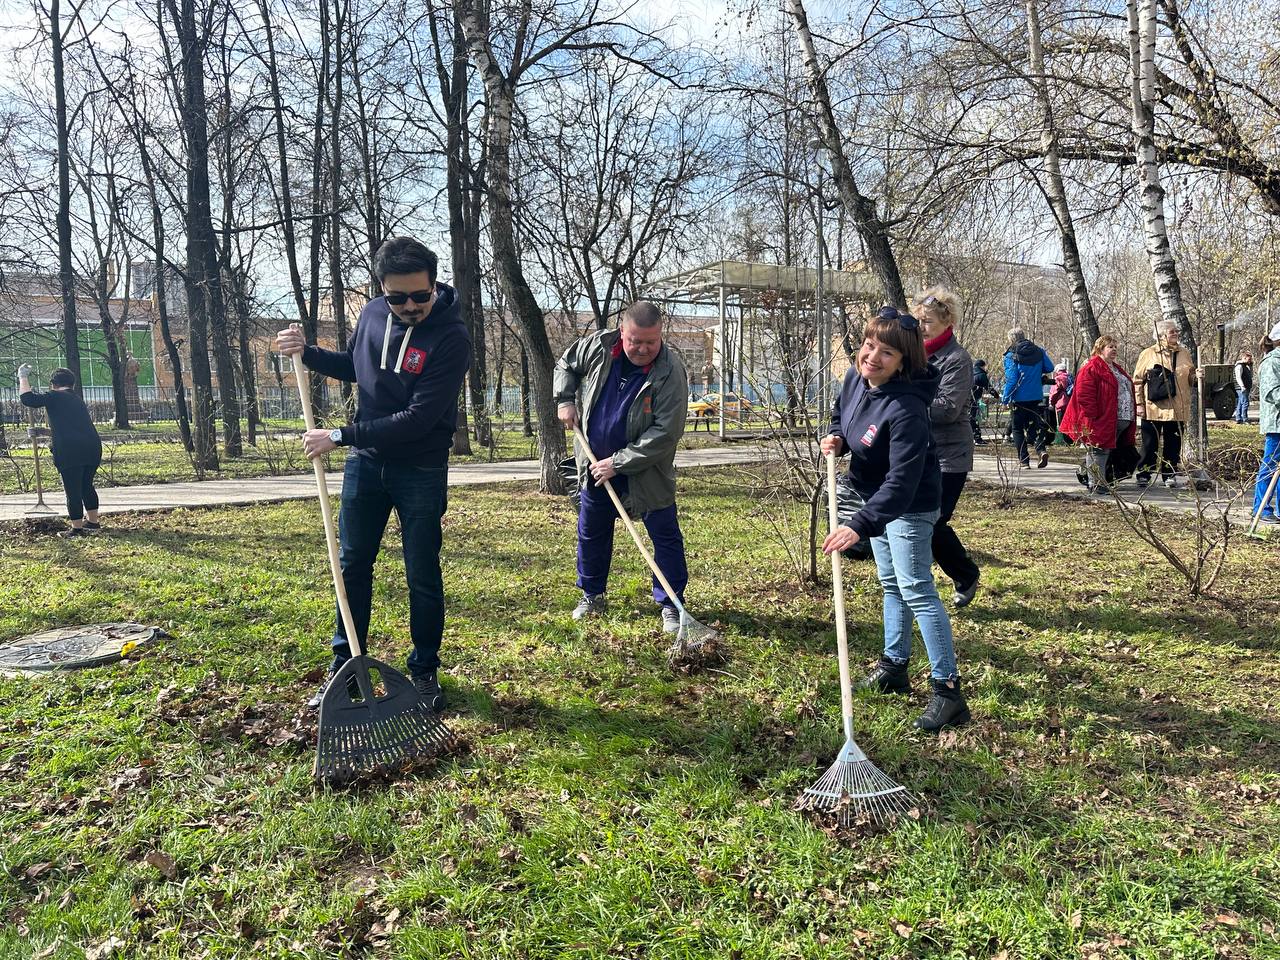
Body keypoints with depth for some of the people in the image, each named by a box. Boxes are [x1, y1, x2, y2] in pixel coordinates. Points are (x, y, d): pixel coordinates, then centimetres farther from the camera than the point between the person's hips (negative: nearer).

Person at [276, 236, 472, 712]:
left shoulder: (451, 336, -20)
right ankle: (345, 664, 25)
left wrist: (340, 436, -23)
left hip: (421, 471, -5)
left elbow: (419, 418, -26)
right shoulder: (372, 314, -2)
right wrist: (307, 353, 2)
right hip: (365, 462, 5)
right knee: (353, 564, 11)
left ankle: (425, 670, 21)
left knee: (423, 576, 4)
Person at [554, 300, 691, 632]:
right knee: (591, 533, 15)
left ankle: (670, 604, 14)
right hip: (596, 465, 4)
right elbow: (566, 365, 12)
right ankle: (592, 596, 33)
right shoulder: (597, 347, -11)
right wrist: (565, 400, -4)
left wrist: (618, 463, -25)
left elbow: (665, 432, -26)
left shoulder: (671, 373, -23)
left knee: (666, 536, 0)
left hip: (646, 471, -4)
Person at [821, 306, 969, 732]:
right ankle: (894, 667, 34)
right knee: (891, 584, 19)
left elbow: (901, 482, -39)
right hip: (876, 496, 9)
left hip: (910, 505, -9)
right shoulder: (855, 377, -9)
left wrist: (860, 524, -47)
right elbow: (841, 413, 15)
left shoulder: (905, 409, -33)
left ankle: (947, 688, -1)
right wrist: (836, 437, -6)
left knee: (916, 590, -10)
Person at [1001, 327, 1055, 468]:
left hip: (1019, 399, -4)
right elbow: (1050, 368, 7)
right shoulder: (1038, 352, 1)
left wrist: (1005, 398, -10)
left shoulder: (1011, 356, -13)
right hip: (1037, 398, 4)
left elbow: (1011, 380, -17)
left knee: (1017, 429, 8)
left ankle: (1024, 460, 5)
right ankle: (1042, 449, -11)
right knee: (1035, 426, 14)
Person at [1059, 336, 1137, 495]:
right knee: (1098, 452, -6)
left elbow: (1126, 391, 29)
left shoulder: (1116, 368, 22)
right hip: (1100, 421, -9)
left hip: (1120, 421, 9)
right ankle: (1096, 484, -4)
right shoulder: (1091, 368, -10)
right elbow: (1084, 395, -18)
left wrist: (1132, 415, 21)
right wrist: (1092, 416, -21)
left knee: (1106, 451, 14)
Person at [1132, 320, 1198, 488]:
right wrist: (1139, 403, -7)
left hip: (1177, 410, 4)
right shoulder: (1148, 354, 0)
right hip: (1152, 409, -4)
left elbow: (1190, 379, 22)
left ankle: (1170, 475, 16)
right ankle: (1144, 475, 9)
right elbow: (1138, 380, -1)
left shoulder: (1185, 354, 13)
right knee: (1150, 444, 2)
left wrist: (1195, 375, -1)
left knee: (1173, 444, 7)